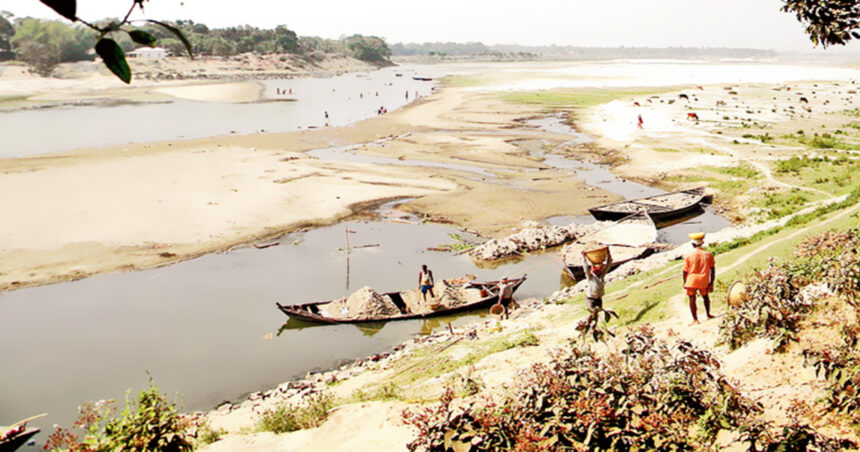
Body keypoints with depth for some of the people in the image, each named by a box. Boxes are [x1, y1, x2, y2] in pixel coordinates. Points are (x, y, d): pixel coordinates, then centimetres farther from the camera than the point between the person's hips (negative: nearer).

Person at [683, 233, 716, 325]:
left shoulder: (689, 257, -8)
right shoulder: (709, 255, -1)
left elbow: (685, 272, -3)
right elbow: (712, 270, 1)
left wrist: (685, 283, 11)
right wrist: (711, 283, 8)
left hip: (692, 280, -3)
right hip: (704, 281, 3)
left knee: (692, 299, 4)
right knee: (705, 296, 25)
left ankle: (695, 319, 1)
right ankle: (708, 314, 38)